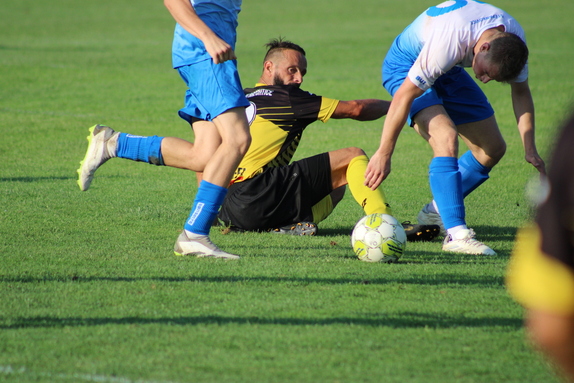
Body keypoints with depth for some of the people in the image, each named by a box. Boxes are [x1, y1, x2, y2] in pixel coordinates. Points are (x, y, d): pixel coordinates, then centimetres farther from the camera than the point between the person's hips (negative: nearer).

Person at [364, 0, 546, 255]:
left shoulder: (513, 39, -21)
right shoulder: (449, 41, -41)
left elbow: (520, 92, -3)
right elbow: (404, 95, -35)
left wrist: (530, 149, -9)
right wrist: (384, 153, -30)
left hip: (449, 72, 7)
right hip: (404, 67, -7)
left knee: (493, 148, 4)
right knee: (446, 138, -29)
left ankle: (436, 212, 22)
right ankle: (455, 234, -29)